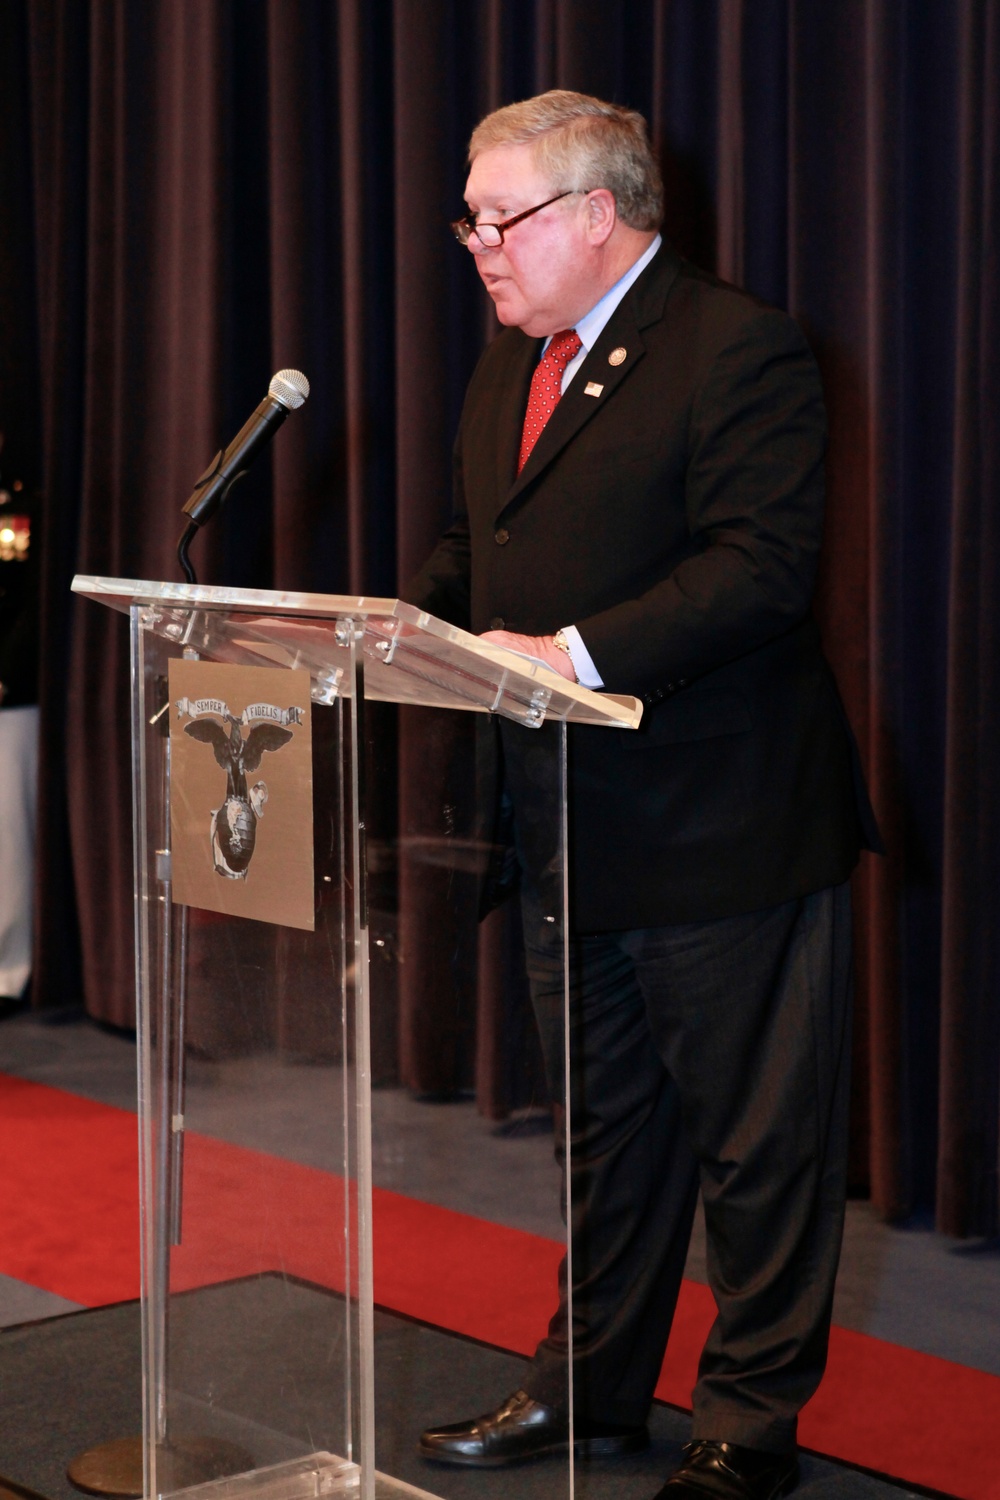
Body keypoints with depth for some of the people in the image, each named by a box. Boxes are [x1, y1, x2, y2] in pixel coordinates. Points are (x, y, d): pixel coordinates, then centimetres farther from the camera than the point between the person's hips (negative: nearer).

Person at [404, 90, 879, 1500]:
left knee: (758, 1143, 4)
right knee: (608, 1127, 21)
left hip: (724, 829, -8)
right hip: (569, 830, 9)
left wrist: (581, 655, -31)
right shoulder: (509, 364, 14)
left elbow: (759, 567, -23)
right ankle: (593, 1386, 34)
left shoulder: (741, 350, -13)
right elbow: (469, 549, 20)